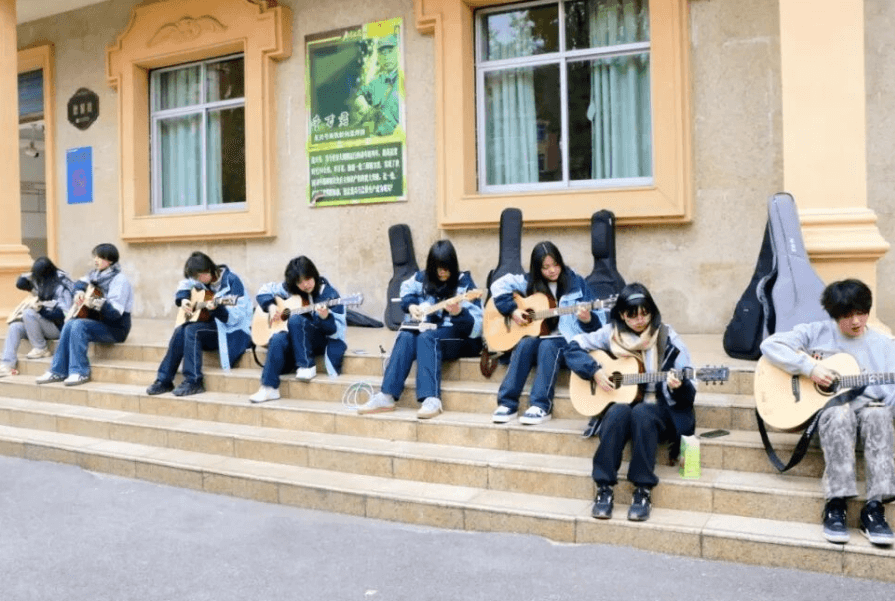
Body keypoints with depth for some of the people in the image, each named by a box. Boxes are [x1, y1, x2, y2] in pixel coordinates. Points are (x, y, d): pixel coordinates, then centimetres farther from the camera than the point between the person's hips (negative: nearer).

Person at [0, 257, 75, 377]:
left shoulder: (61, 287, -15)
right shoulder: (42, 283, 11)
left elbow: (63, 314, -22)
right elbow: (20, 283, 21)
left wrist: (41, 309, -22)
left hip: (59, 328, -9)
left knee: (28, 313, -25)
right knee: (14, 327, -7)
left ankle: (41, 349, -12)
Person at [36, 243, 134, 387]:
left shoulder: (119, 279, -17)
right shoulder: (96, 274, 8)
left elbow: (115, 313, -25)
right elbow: (80, 283, 28)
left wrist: (96, 304, -41)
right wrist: (79, 292, 5)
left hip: (116, 328, -8)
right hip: (99, 321, 8)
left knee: (79, 325, -26)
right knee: (70, 324, -16)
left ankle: (80, 372, -22)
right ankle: (58, 371, -10)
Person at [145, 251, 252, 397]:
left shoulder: (231, 280, -15)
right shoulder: (203, 281, 6)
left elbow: (235, 316, -20)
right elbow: (183, 285, 24)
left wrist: (216, 308, -37)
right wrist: (183, 300, 4)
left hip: (233, 330, -7)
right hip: (212, 324, 7)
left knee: (192, 330, -27)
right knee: (180, 332, -18)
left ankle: (193, 381, -22)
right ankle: (164, 380, -12)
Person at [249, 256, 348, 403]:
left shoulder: (329, 294, -11)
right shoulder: (289, 288, 3)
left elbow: (337, 331, -13)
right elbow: (264, 290, 15)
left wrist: (325, 317, -34)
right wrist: (271, 306, -5)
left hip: (325, 340, -4)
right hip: (296, 340, 4)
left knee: (295, 320, -31)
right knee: (278, 340, -30)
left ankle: (307, 367, -23)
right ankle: (269, 388, -24)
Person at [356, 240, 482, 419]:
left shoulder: (464, 283, -9)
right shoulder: (423, 278, 5)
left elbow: (475, 326, -17)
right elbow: (406, 290, 28)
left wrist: (458, 313, -38)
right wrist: (411, 305, 6)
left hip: (460, 337, -5)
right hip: (428, 329, 5)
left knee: (426, 338, -33)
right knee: (406, 337, -25)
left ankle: (431, 399, -48)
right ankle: (387, 396, -34)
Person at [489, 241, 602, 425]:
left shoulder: (576, 283, 0)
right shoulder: (530, 282, 6)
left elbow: (595, 324, -1)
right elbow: (499, 285, 6)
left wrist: (588, 319, -25)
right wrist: (512, 310, -6)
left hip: (568, 340, -2)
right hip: (538, 336, 3)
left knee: (548, 346, -34)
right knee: (526, 343, -30)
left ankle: (541, 406, -37)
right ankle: (508, 403, -29)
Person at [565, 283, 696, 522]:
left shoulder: (668, 339, -6)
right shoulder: (611, 333, 1)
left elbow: (689, 395, -7)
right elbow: (573, 348, 5)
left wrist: (678, 387, -31)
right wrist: (595, 371, -10)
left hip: (659, 410, -2)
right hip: (621, 405, 2)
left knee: (641, 413, -35)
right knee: (619, 412, -33)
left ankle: (643, 490, -26)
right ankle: (604, 487, -27)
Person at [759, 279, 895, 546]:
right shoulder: (816, 333, 2)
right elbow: (770, 345, -8)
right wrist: (809, 366, -17)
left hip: (866, 409, 2)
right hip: (822, 408, -2)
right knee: (840, 414, -38)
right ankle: (835, 504, -33)